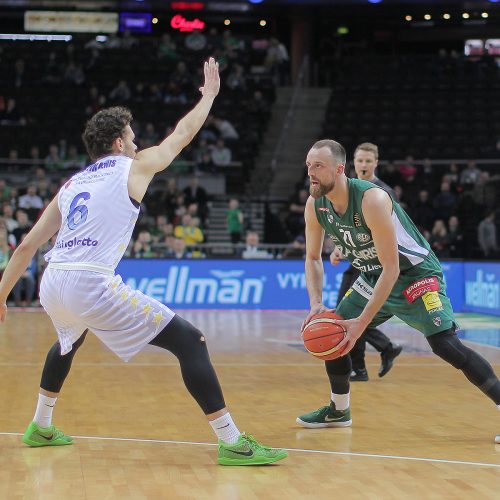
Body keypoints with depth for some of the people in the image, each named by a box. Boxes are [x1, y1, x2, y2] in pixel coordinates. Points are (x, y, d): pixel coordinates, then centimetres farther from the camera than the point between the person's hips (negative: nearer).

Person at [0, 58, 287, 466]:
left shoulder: (71, 184, 23)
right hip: (92, 285, -7)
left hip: (52, 285, 7)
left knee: (71, 338, 41)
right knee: (190, 341, -3)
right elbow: (183, 134, 22)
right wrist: (210, 92, 38)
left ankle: (41, 428, 49)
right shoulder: (133, 168, 9)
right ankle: (233, 443, -11)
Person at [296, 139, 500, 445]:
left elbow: (391, 268, -30)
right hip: (373, 278, 8)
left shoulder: (371, 199, -31)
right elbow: (313, 257, 4)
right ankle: (339, 410, 26)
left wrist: (362, 322, -33)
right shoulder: (316, 206, -10)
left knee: (445, 345, -22)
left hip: (416, 274, -7)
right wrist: (316, 304, -13)